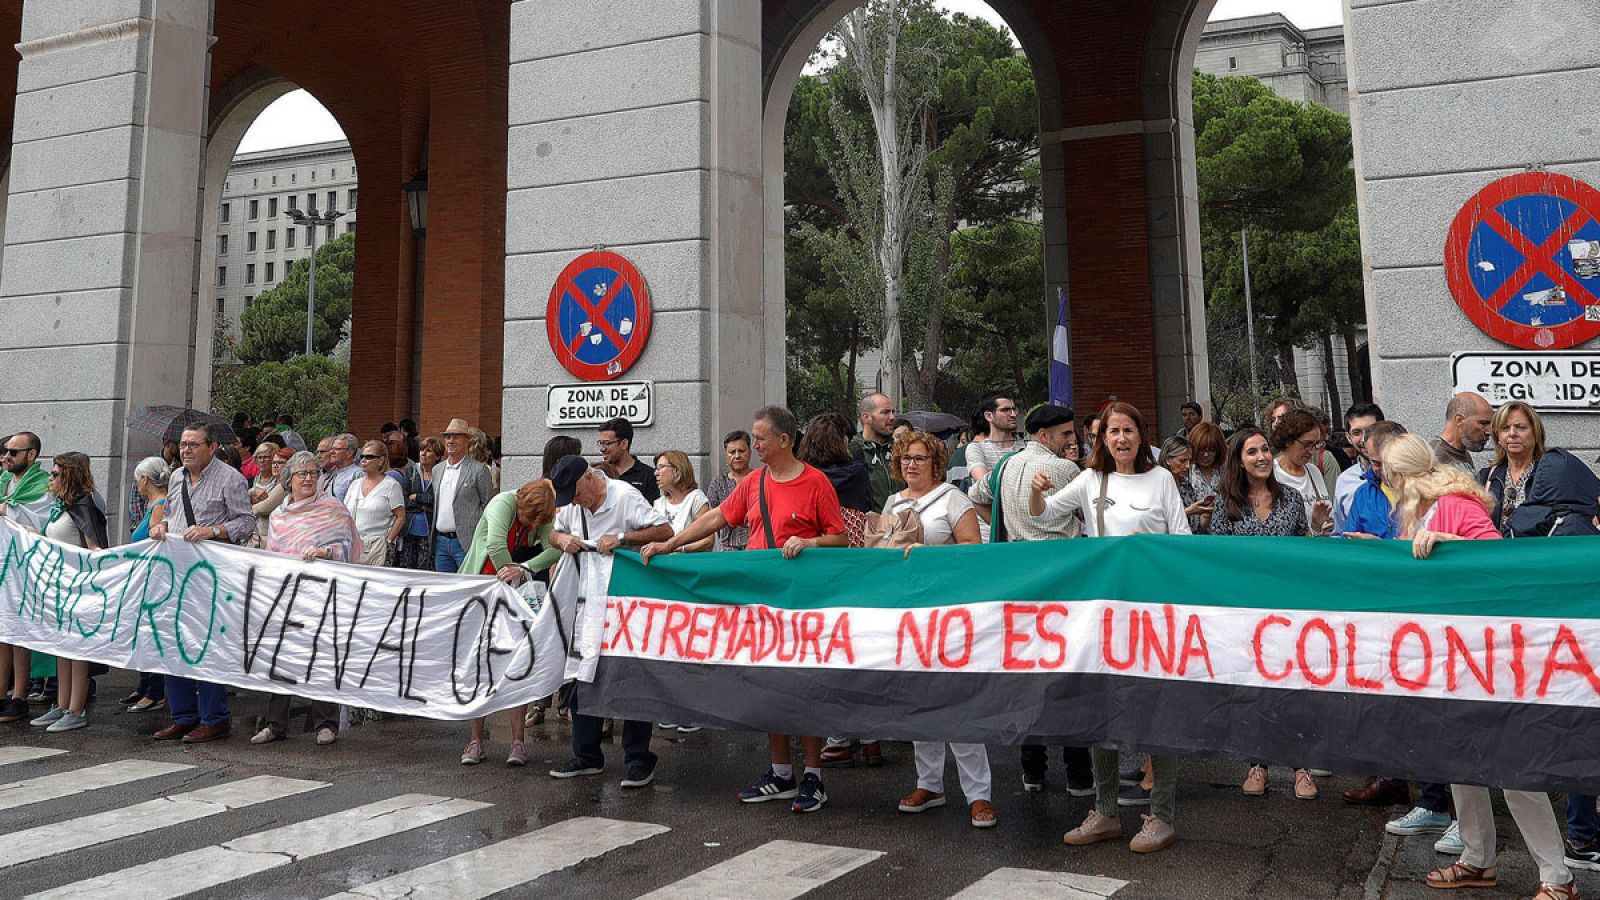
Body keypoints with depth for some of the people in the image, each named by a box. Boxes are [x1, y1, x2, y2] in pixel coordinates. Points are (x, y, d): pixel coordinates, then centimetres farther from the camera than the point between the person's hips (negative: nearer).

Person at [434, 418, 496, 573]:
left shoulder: (479, 470, -5)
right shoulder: (437, 469, 15)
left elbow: (490, 506, -4)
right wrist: (433, 539, 14)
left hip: (466, 542, -6)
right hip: (440, 541, 6)